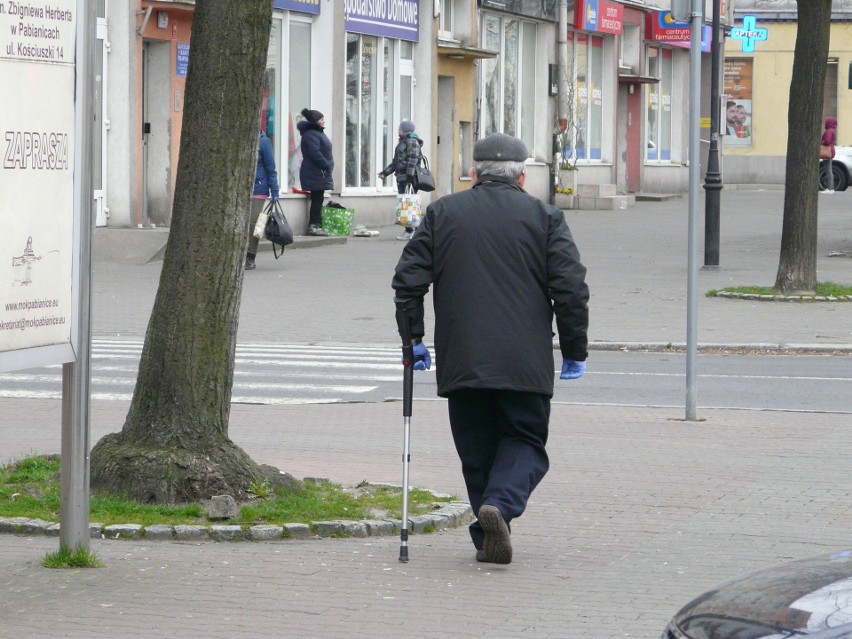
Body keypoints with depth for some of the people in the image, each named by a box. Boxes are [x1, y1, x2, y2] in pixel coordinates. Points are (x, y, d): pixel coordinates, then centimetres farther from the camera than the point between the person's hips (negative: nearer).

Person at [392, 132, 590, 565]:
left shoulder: (443, 213, 9)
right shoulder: (544, 217, 4)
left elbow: (409, 278, 5)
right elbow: (571, 288, -1)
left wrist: (412, 336, 13)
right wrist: (574, 351, 6)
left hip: (460, 362, 1)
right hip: (525, 362, -1)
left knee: (477, 449, 12)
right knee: (524, 441, 9)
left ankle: (488, 537, 8)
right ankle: (500, 504, -17)